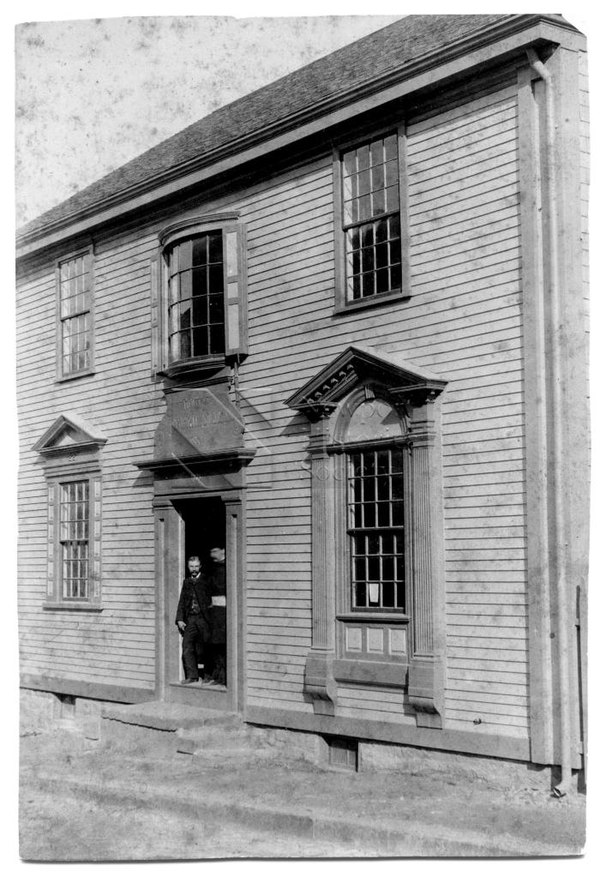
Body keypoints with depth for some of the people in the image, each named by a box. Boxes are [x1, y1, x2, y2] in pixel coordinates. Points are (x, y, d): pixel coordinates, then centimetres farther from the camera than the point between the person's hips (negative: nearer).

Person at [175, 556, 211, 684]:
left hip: (203, 618, -4)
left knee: (201, 649, 0)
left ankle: (205, 674, 13)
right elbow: (182, 602, 14)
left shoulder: (205, 580, 1)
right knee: (187, 647, -7)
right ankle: (192, 675, -6)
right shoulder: (186, 581, 14)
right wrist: (179, 619, 4)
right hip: (189, 619, 4)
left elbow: (210, 600, -2)